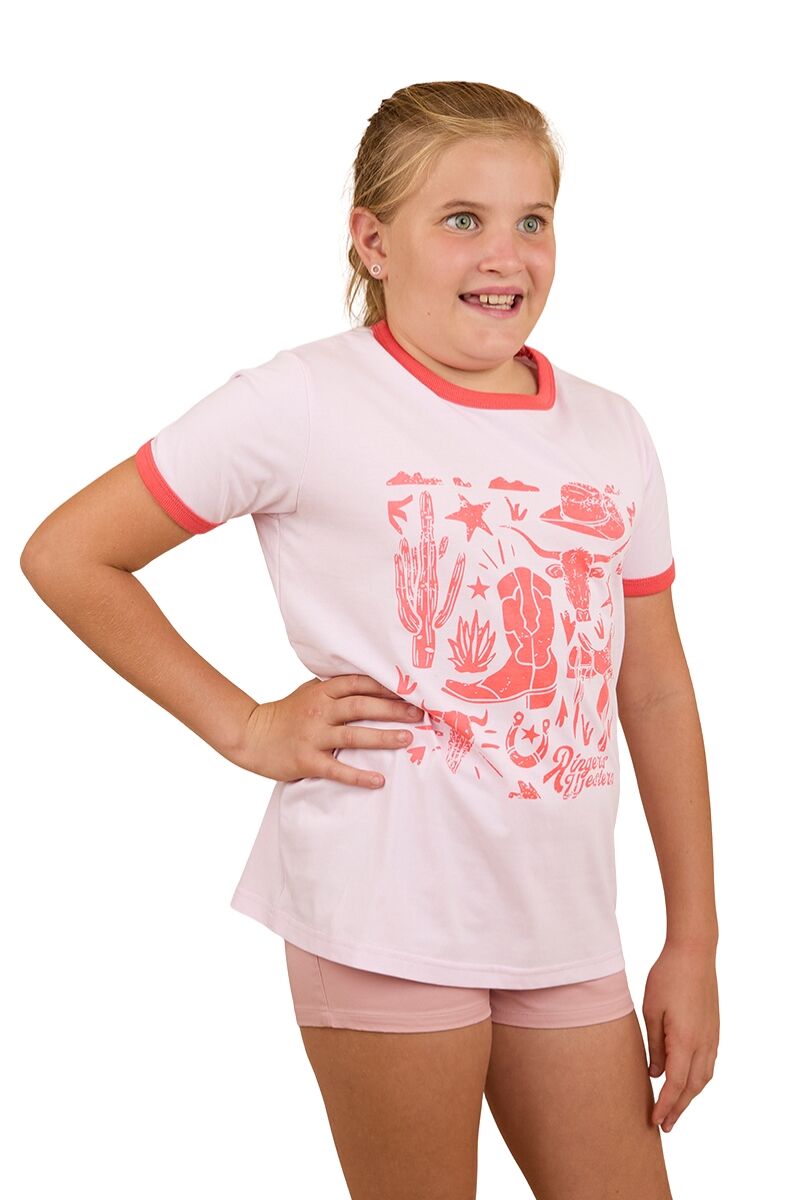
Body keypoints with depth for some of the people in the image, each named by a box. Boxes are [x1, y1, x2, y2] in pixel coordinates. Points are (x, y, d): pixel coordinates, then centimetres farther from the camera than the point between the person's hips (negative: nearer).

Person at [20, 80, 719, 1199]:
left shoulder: (611, 432, 7)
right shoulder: (306, 403, -8)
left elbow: (656, 692, 11)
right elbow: (67, 556, -3)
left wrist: (694, 941, 10)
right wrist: (246, 727, -6)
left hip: (564, 921, 5)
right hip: (385, 900, -5)